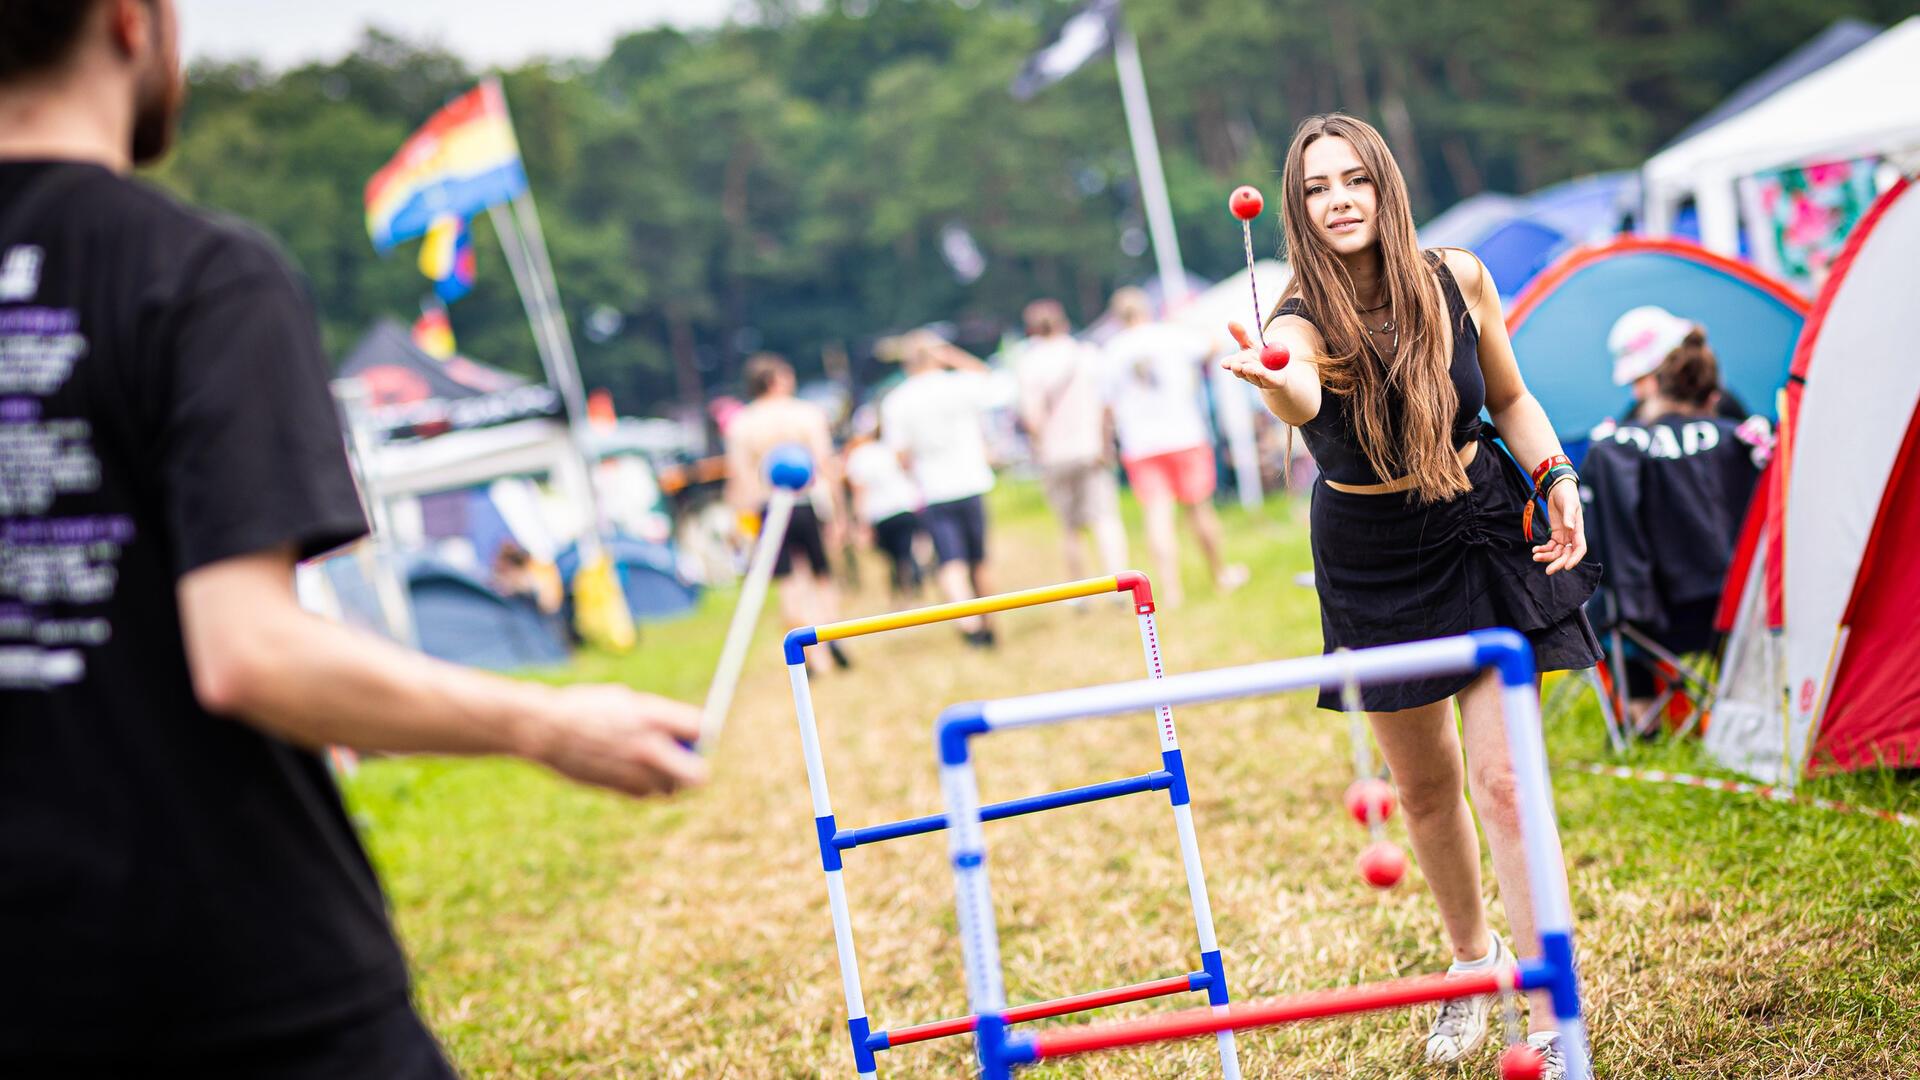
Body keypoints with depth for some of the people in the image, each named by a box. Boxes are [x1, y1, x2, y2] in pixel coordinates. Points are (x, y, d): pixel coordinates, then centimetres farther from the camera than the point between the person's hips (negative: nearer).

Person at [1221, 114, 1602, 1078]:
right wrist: (1278, 384, -71)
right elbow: (1302, 397, -47)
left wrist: (1557, 475, -11)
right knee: (1425, 789, 12)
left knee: (1502, 779, -10)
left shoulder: (1458, 280, -12)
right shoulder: (1302, 326, -21)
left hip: (1482, 537, 0)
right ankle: (1472, 960, 38)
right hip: (1372, 567, 0)